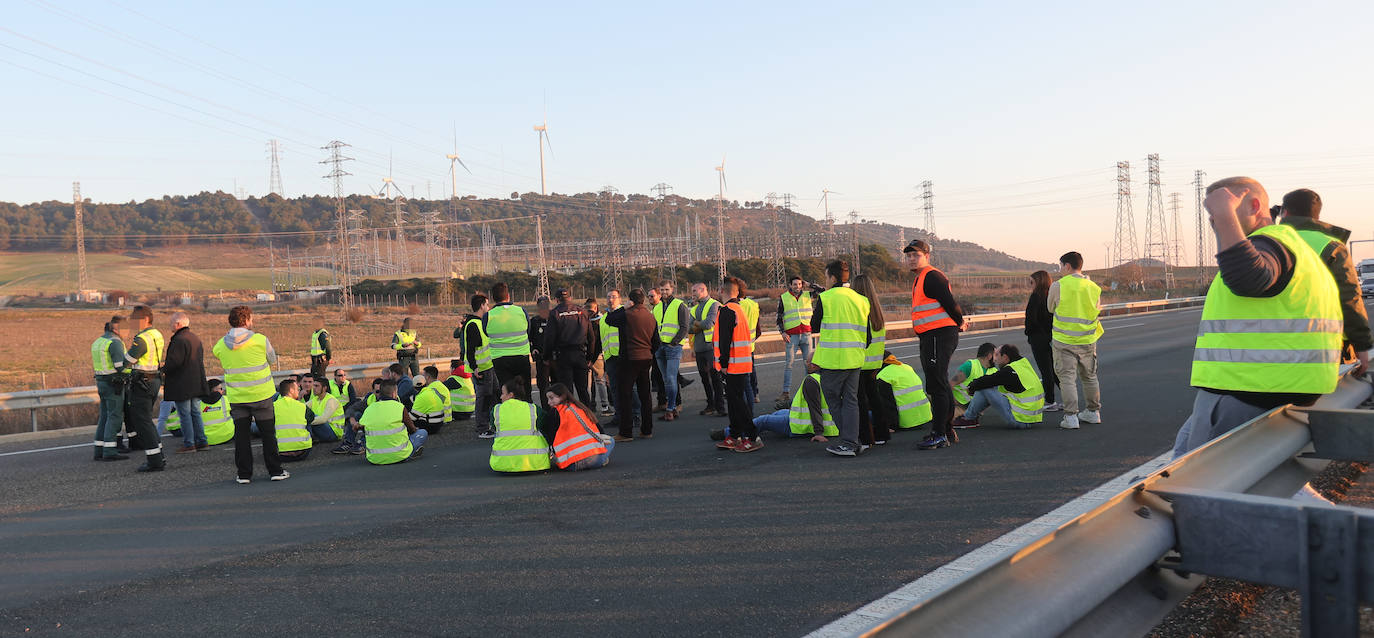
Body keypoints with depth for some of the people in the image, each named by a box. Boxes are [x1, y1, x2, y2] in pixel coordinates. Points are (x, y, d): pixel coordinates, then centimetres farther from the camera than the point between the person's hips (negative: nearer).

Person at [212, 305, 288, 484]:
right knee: (268, 434, 7)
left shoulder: (221, 345, -2)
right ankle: (275, 471, 11)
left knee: (241, 435, 10)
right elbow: (273, 359, 4)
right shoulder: (260, 340, -10)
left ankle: (244, 474, 13)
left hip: (236, 397, 2)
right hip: (261, 395, -2)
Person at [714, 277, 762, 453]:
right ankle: (735, 437, 21)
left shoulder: (726, 310, -14)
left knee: (736, 400, -7)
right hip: (742, 363, 10)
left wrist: (723, 363, -17)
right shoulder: (739, 309, 16)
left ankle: (753, 438, -6)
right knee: (734, 399, 14)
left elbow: (725, 340, -20)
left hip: (733, 364, -10)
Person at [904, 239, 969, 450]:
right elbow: (949, 303, 26)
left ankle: (939, 435, -7)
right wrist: (960, 322, 17)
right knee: (941, 385, 15)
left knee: (937, 386, -10)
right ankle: (948, 432, 23)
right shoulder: (919, 280, 20)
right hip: (930, 338, 11)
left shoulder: (932, 276, -12)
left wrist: (960, 323, -1)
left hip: (939, 336, -11)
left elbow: (950, 303, -16)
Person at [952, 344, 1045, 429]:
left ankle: (968, 418, 7)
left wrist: (972, 387, 9)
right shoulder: (1023, 362, 11)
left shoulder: (1009, 372, -17)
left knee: (983, 388, -8)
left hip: (1020, 420, -10)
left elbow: (987, 381, -11)